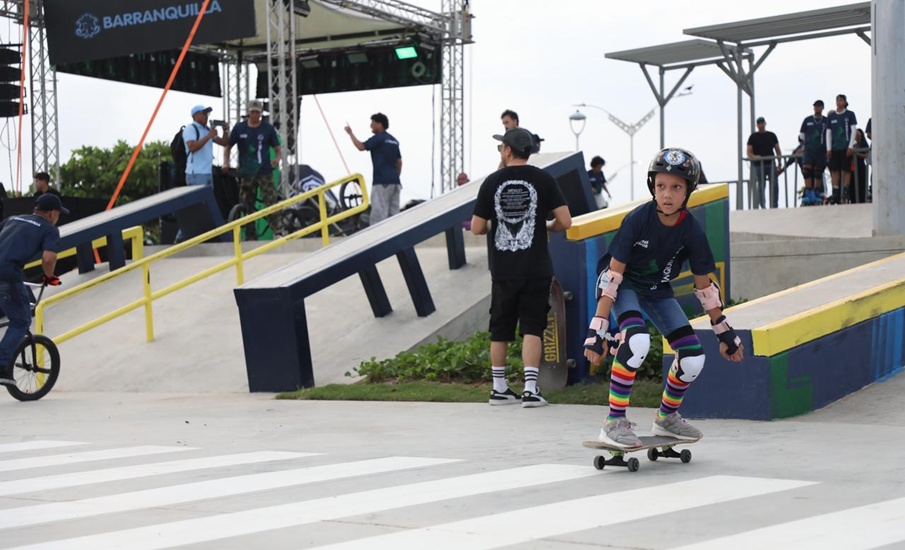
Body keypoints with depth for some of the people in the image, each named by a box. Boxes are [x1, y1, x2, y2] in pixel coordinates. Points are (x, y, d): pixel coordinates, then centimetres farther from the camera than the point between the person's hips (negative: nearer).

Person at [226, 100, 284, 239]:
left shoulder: (268, 128, 3)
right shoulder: (239, 128, 5)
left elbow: (278, 149, 5)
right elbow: (228, 147, 13)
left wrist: (277, 158, -17)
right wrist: (226, 162, -3)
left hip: (264, 172, -2)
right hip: (246, 174, 2)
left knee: (271, 202, -15)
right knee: (247, 205, 5)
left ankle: (278, 232, -19)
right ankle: (250, 237, 12)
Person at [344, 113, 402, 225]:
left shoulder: (378, 138, -7)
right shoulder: (393, 140, 19)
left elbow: (361, 147, -15)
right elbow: (399, 162, 21)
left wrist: (350, 133, -2)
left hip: (382, 182, -8)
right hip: (395, 182, 8)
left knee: (379, 214, -10)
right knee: (393, 214, 7)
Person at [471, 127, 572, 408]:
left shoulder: (492, 182, -2)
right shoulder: (543, 180, -4)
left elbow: (477, 228, 1)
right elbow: (565, 221, -7)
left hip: (502, 269, 1)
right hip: (536, 269, -1)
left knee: (500, 331, 13)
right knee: (532, 328, 1)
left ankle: (499, 388, 22)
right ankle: (530, 389, -7)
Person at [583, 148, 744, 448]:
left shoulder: (692, 231, -16)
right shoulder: (637, 220, -27)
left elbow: (705, 287, -3)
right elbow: (614, 276, -26)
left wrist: (724, 333, 3)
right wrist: (597, 330, -31)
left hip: (657, 290, 5)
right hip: (623, 285, -5)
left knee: (693, 356, -6)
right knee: (637, 340, -33)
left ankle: (666, 417, 21)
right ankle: (614, 422, -23)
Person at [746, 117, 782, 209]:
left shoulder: (771, 135, 12)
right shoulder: (753, 137, 6)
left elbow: (778, 150, 13)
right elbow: (749, 152, 2)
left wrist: (779, 164, 4)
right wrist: (754, 157, -20)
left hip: (771, 164, 2)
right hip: (759, 166, -2)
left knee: (774, 186, -3)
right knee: (761, 187, -1)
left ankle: (774, 206, 3)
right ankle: (762, 206, 4)